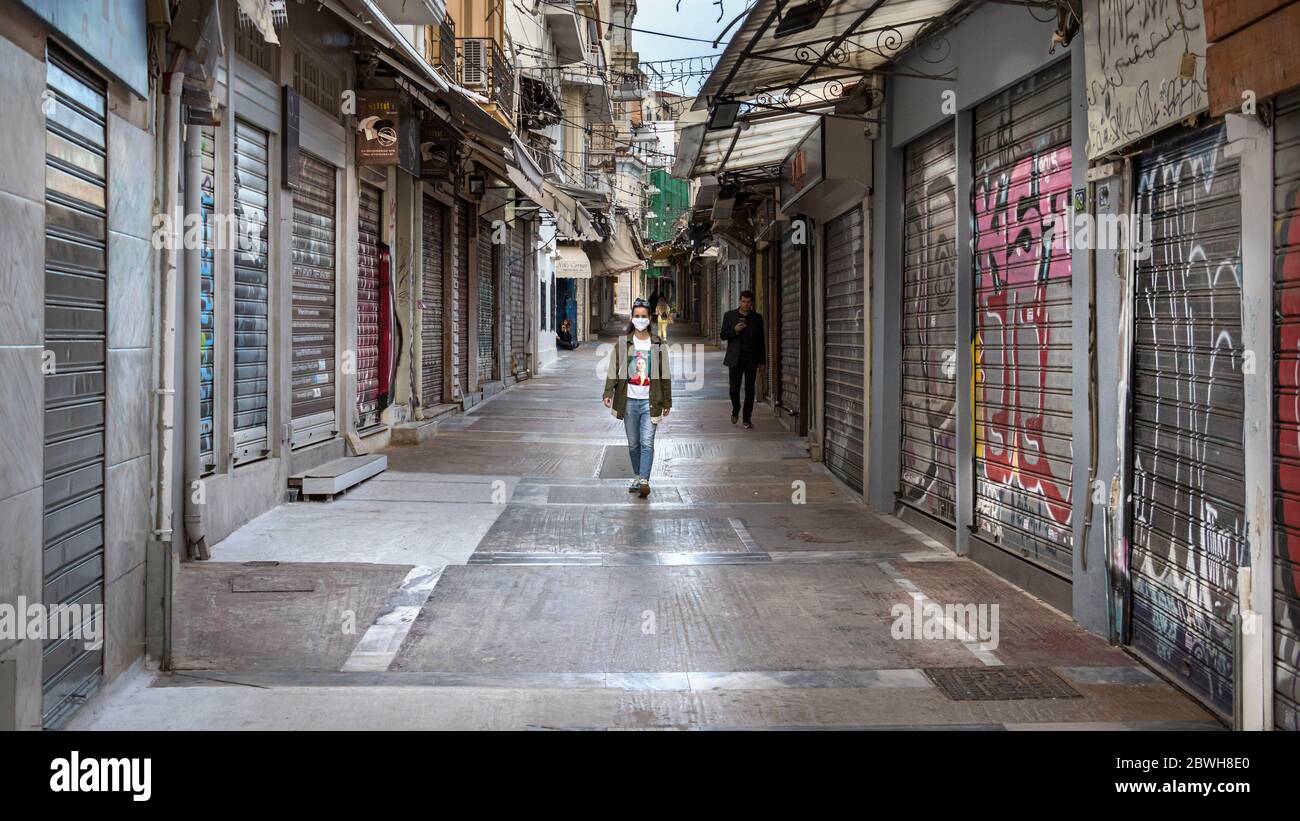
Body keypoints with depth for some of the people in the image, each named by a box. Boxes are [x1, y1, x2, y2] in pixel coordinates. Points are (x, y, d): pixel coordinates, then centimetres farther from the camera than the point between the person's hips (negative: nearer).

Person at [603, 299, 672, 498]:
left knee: (647, 443, -11)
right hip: (629, 401, 1)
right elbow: (613, 370, 3)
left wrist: (667, 402, 7)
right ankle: (637, 478, 24)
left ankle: (644, 481, -15)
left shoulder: (657, 345, 4)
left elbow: (665, 375, 8)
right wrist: (608, 393, -10)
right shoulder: (622, 343, 4)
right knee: (633, 444, 10)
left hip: (650, 401, -1)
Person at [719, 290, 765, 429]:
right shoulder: (729, 316, 5)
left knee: (749, 389, -1)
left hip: (751, 359, 1)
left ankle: (747, 418, 7)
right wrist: (734, 330, -14)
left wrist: (762, 361, 5)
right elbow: (723, 335, 6)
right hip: (735, 358, -1)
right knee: (734, 388, -3)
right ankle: (735, 409, 25)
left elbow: (761, 340, 9)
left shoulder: (757, 318, 7)